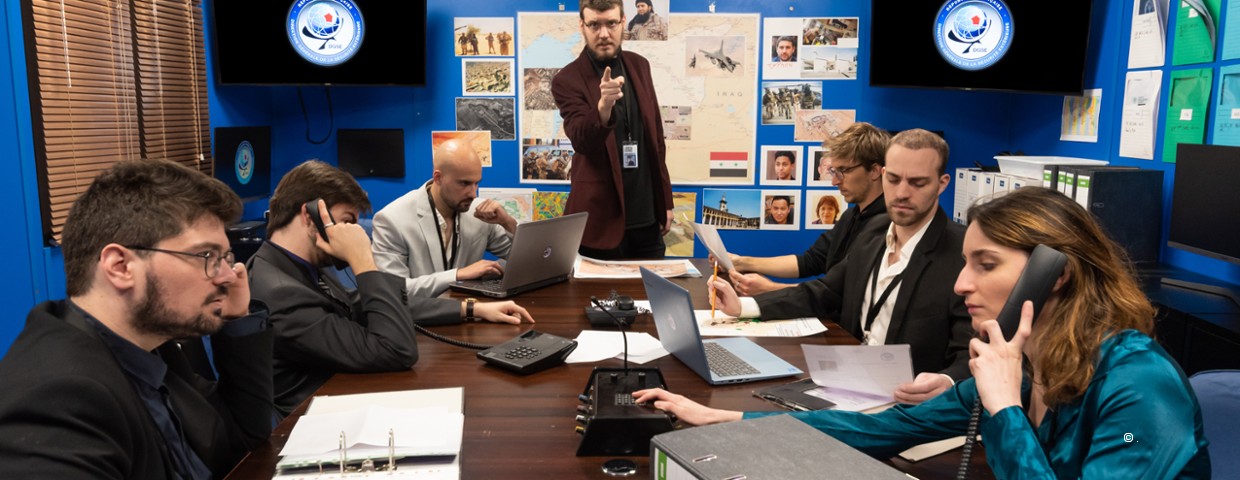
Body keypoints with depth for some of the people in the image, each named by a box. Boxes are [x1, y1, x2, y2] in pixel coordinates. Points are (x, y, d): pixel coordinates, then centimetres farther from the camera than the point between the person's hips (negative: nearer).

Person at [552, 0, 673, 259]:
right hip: (601, 219, -4)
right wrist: (603, 106, -41)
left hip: (647, 217, 5)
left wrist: (665, 201, 12)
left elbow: (656, 136, 13)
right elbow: (582, 141, -22)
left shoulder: (638, 66, 7)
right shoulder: (568, 80, -8)